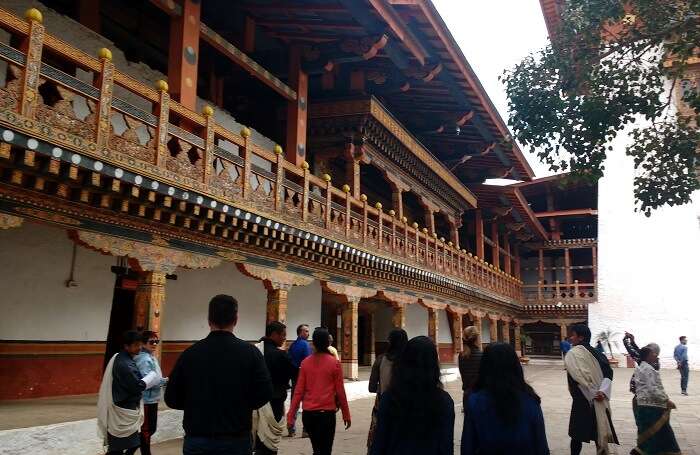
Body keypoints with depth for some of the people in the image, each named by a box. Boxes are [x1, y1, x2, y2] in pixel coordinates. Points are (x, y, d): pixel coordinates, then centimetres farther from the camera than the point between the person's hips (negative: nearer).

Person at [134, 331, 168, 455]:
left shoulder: (151, 357, 11)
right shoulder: (144, 359, -19)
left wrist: (163, 381, 4)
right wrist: (165, 381, -17)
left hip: (152, 399, 10)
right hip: (147, 399, -10)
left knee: (151, 428, 18)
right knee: (147, 429, 3)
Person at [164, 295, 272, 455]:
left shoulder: (190, 353, -8)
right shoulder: (250, 352, -10)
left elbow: (172, 399, -2)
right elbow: (265, 393, -11)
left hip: (197, 440, 0)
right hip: (237, 440, 0)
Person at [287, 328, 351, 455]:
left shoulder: (305, 362, 1)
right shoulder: (334, 363, -7)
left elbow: (299, 391, 0)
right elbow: (340, 392, -3)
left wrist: (291, 415, 5)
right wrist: (346, 414, 7)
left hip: (308, 413, 4)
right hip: (327, 413, -4)